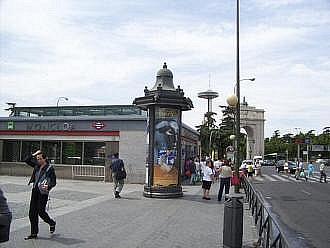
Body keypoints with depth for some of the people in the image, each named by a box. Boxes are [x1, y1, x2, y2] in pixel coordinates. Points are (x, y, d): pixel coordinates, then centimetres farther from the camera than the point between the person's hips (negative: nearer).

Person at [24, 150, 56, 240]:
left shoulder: (50, 168, -9)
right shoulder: (37, 166, 9)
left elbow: (53, 182, -11)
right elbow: (27, 160, 17)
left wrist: (48, 186, -30)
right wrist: (33, 154, 4)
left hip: (43, 192, -7)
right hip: (35, 191, 7)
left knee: (41, 211, -4)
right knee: (32, 213, 7)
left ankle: (52, 223, 26)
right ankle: (34, 233, 19)